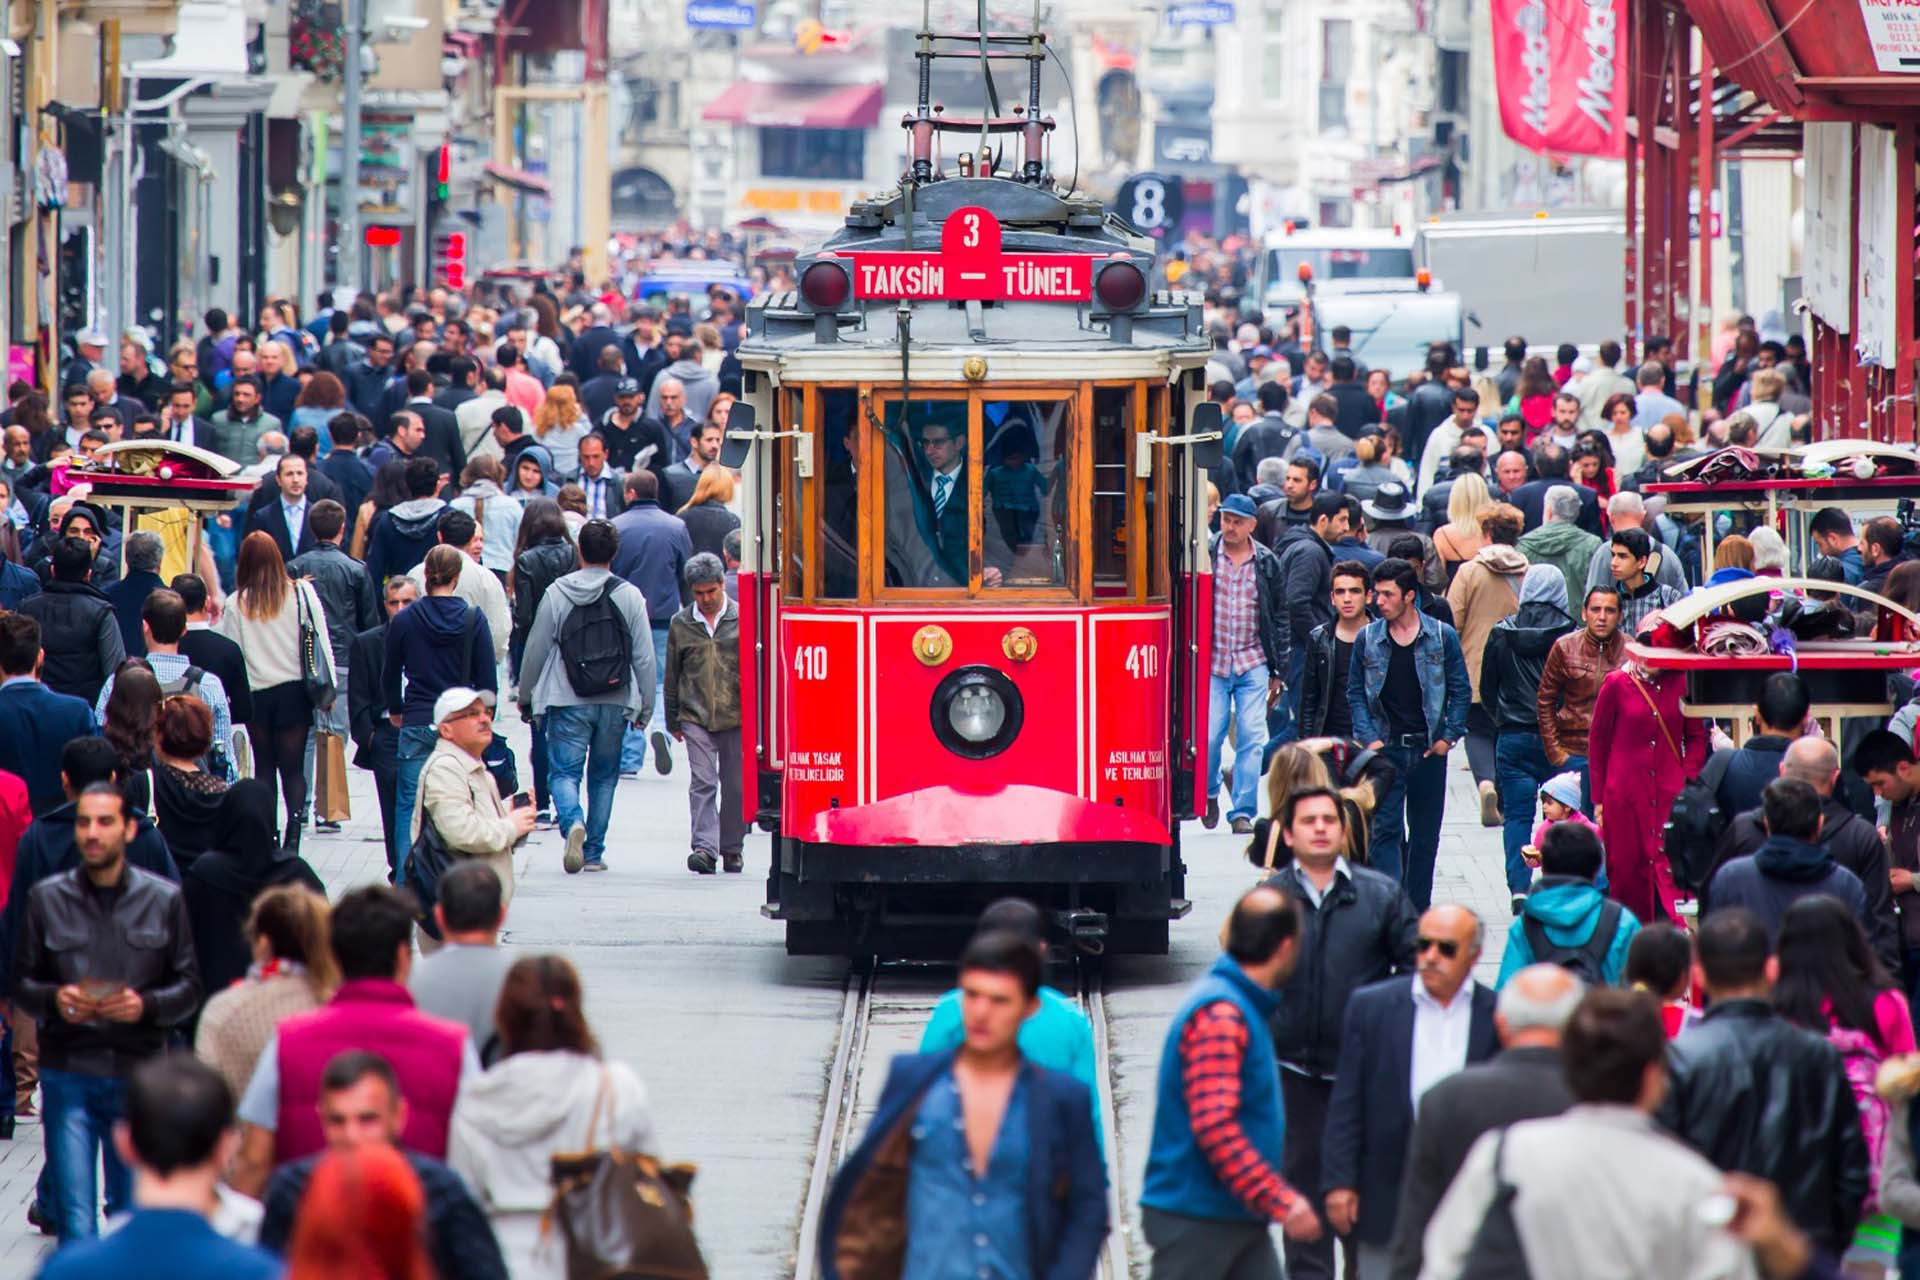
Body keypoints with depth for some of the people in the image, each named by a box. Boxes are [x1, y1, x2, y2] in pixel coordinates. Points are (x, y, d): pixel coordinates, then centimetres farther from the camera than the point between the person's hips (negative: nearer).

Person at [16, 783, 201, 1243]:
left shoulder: (164, 900, 3)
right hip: (67, 1072, -1)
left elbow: (189, 988, 5)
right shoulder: (46, 898, 3)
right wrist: (55, 999, -15)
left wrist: (145, 1005, -15)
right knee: (75, 1217, -9)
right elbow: (22, 985, 7)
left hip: (138, 1074, 1)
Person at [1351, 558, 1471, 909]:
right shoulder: (1368, 639, 2)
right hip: (1386, 749, 0)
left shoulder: (1442, 637, 0)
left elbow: (1461, 691, 5)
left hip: (1429, 749, 0)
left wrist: (1449, 736, -3)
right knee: (1386, 828, -10)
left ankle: (1418, 908, 17)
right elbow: (1356, 692, 7)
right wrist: (1369, 738, -5)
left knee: (1425, 833, 7)